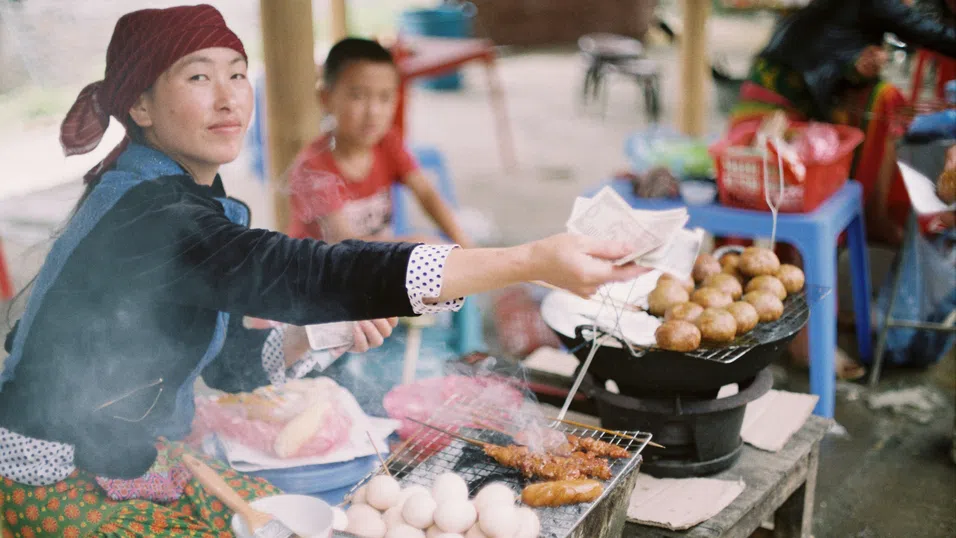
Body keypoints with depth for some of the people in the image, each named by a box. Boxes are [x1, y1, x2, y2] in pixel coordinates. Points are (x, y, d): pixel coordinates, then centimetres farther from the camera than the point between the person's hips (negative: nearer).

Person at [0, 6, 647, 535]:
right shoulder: (151, 218, -27)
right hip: (67, 486, -8)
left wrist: (330, 338, -10)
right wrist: (530, 261, -48)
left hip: (140, 457, 8)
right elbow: (301, 274, -42)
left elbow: (231, 359, 9)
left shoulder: (187, 197, 3)